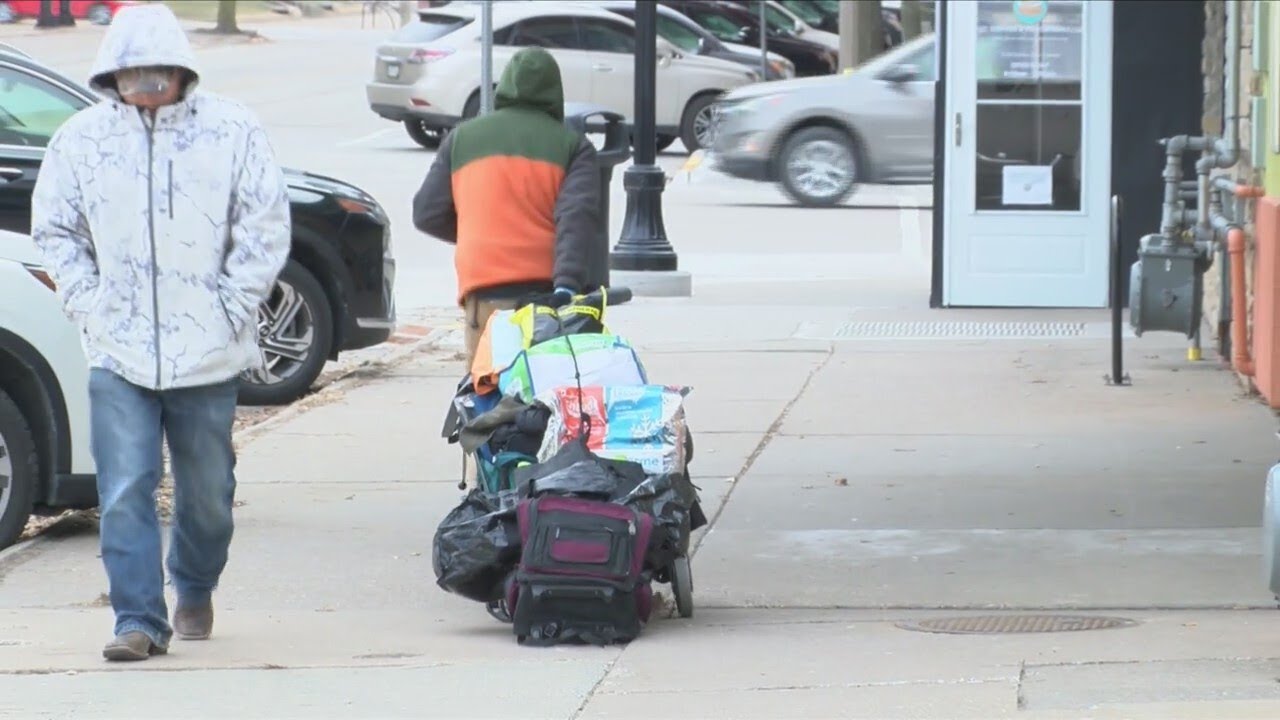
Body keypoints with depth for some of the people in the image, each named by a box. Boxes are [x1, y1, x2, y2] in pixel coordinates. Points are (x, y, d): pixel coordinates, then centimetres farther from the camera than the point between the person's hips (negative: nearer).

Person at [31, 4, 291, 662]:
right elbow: (54, 231, 9)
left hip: (207, 353, 0)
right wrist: (91, 307, -1)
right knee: (125, 492, -9)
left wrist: (230, 307, -5)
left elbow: (266, 230, 1)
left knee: (207, 491, 12)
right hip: (116, 353, 0)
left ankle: (195, 594, 35)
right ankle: (139, 620, -6)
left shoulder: (231, 133, -2)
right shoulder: (81, 139, 2)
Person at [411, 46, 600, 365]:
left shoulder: (461, 138, 16)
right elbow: (577, 217, -8)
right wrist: (567, 285, -18)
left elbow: (427, 214, 16)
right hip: (544, 287, -1)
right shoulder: (573, 146, 8)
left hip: (484, 290, 1)